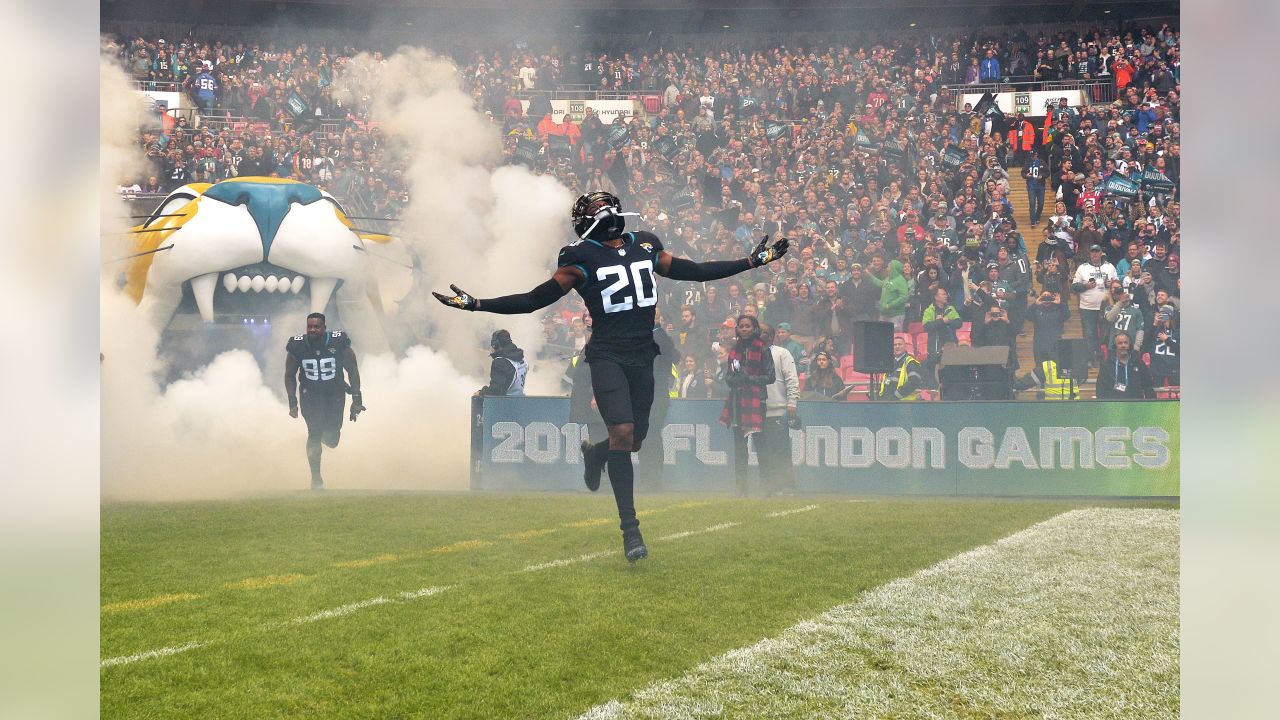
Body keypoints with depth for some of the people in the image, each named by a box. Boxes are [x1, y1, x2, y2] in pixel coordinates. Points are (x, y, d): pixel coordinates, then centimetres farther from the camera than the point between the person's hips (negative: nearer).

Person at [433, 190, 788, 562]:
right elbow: (533, 300, -2)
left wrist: (753, 261, 21)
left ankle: (595, 454, 44)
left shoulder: (646, 246, 11)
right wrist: (477, 304, -12)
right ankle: (630, 528, -12)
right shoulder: (582, 259, -3)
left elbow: (696, 272, 20)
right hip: (607, 356, -5)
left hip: (643, 358, 5)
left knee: (635, 439, 7)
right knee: (622, 432, -19)